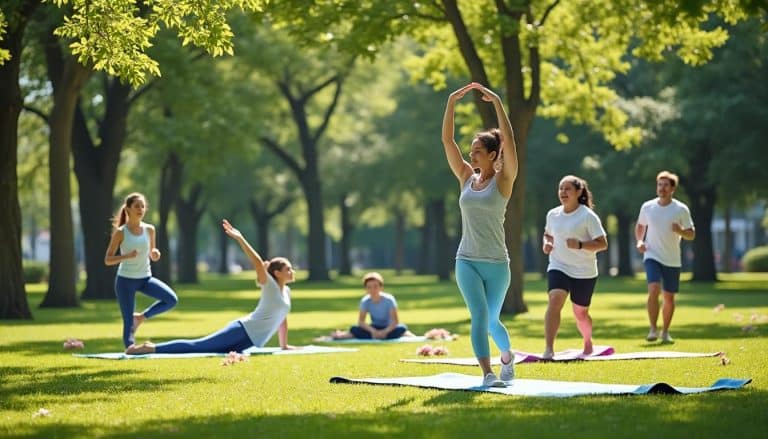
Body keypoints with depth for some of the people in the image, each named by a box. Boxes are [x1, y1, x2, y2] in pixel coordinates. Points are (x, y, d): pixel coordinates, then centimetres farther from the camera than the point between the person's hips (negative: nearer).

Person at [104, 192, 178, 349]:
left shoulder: (149, 229, 2)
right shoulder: (120, 232, -8)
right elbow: (107, 260, -8)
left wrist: (155, 254, -11)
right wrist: (126, 256, -24)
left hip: (145, 277, 4)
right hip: (125, 279, -4)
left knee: (172, 299, -16)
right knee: (128, 323, -5)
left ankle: (141, 317, 4)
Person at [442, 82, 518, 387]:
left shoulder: (503, 180, -4)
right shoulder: (466, 177, 6)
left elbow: (509, 141, -18)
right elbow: (447, 140, 2)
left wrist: (496, 102, -20)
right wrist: (452, 102, -5)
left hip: (496, 264, -2)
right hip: (467, 261, 2)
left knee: (491, 320, 13)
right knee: (480, 315, -17)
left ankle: (507, 356, 42)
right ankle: (488, 374, -21)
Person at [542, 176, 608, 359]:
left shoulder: (588, 216, -10)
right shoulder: (553, 215, 5)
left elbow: (603, 244, -12)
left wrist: (580, 245, -26)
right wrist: (546, 243, 0)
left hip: (584, 272, -3)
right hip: (558, 267, 3)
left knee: (580, 313, 8)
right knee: (554, 301, -22)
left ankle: (588, 343, 40)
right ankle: (549, 349, -27)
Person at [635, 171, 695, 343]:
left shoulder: (681, 209, -3)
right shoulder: (647, 207, 1)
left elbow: (691, 235, 1)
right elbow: (640, 226, 18)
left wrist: (680, 231, -20)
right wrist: (640, 241, -1)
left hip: (672, 260, 1)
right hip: (652, 256, -1)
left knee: (669, 297, 6)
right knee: (654, 290, -21)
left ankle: (665, 332, 22)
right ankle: (653, 329, -15)